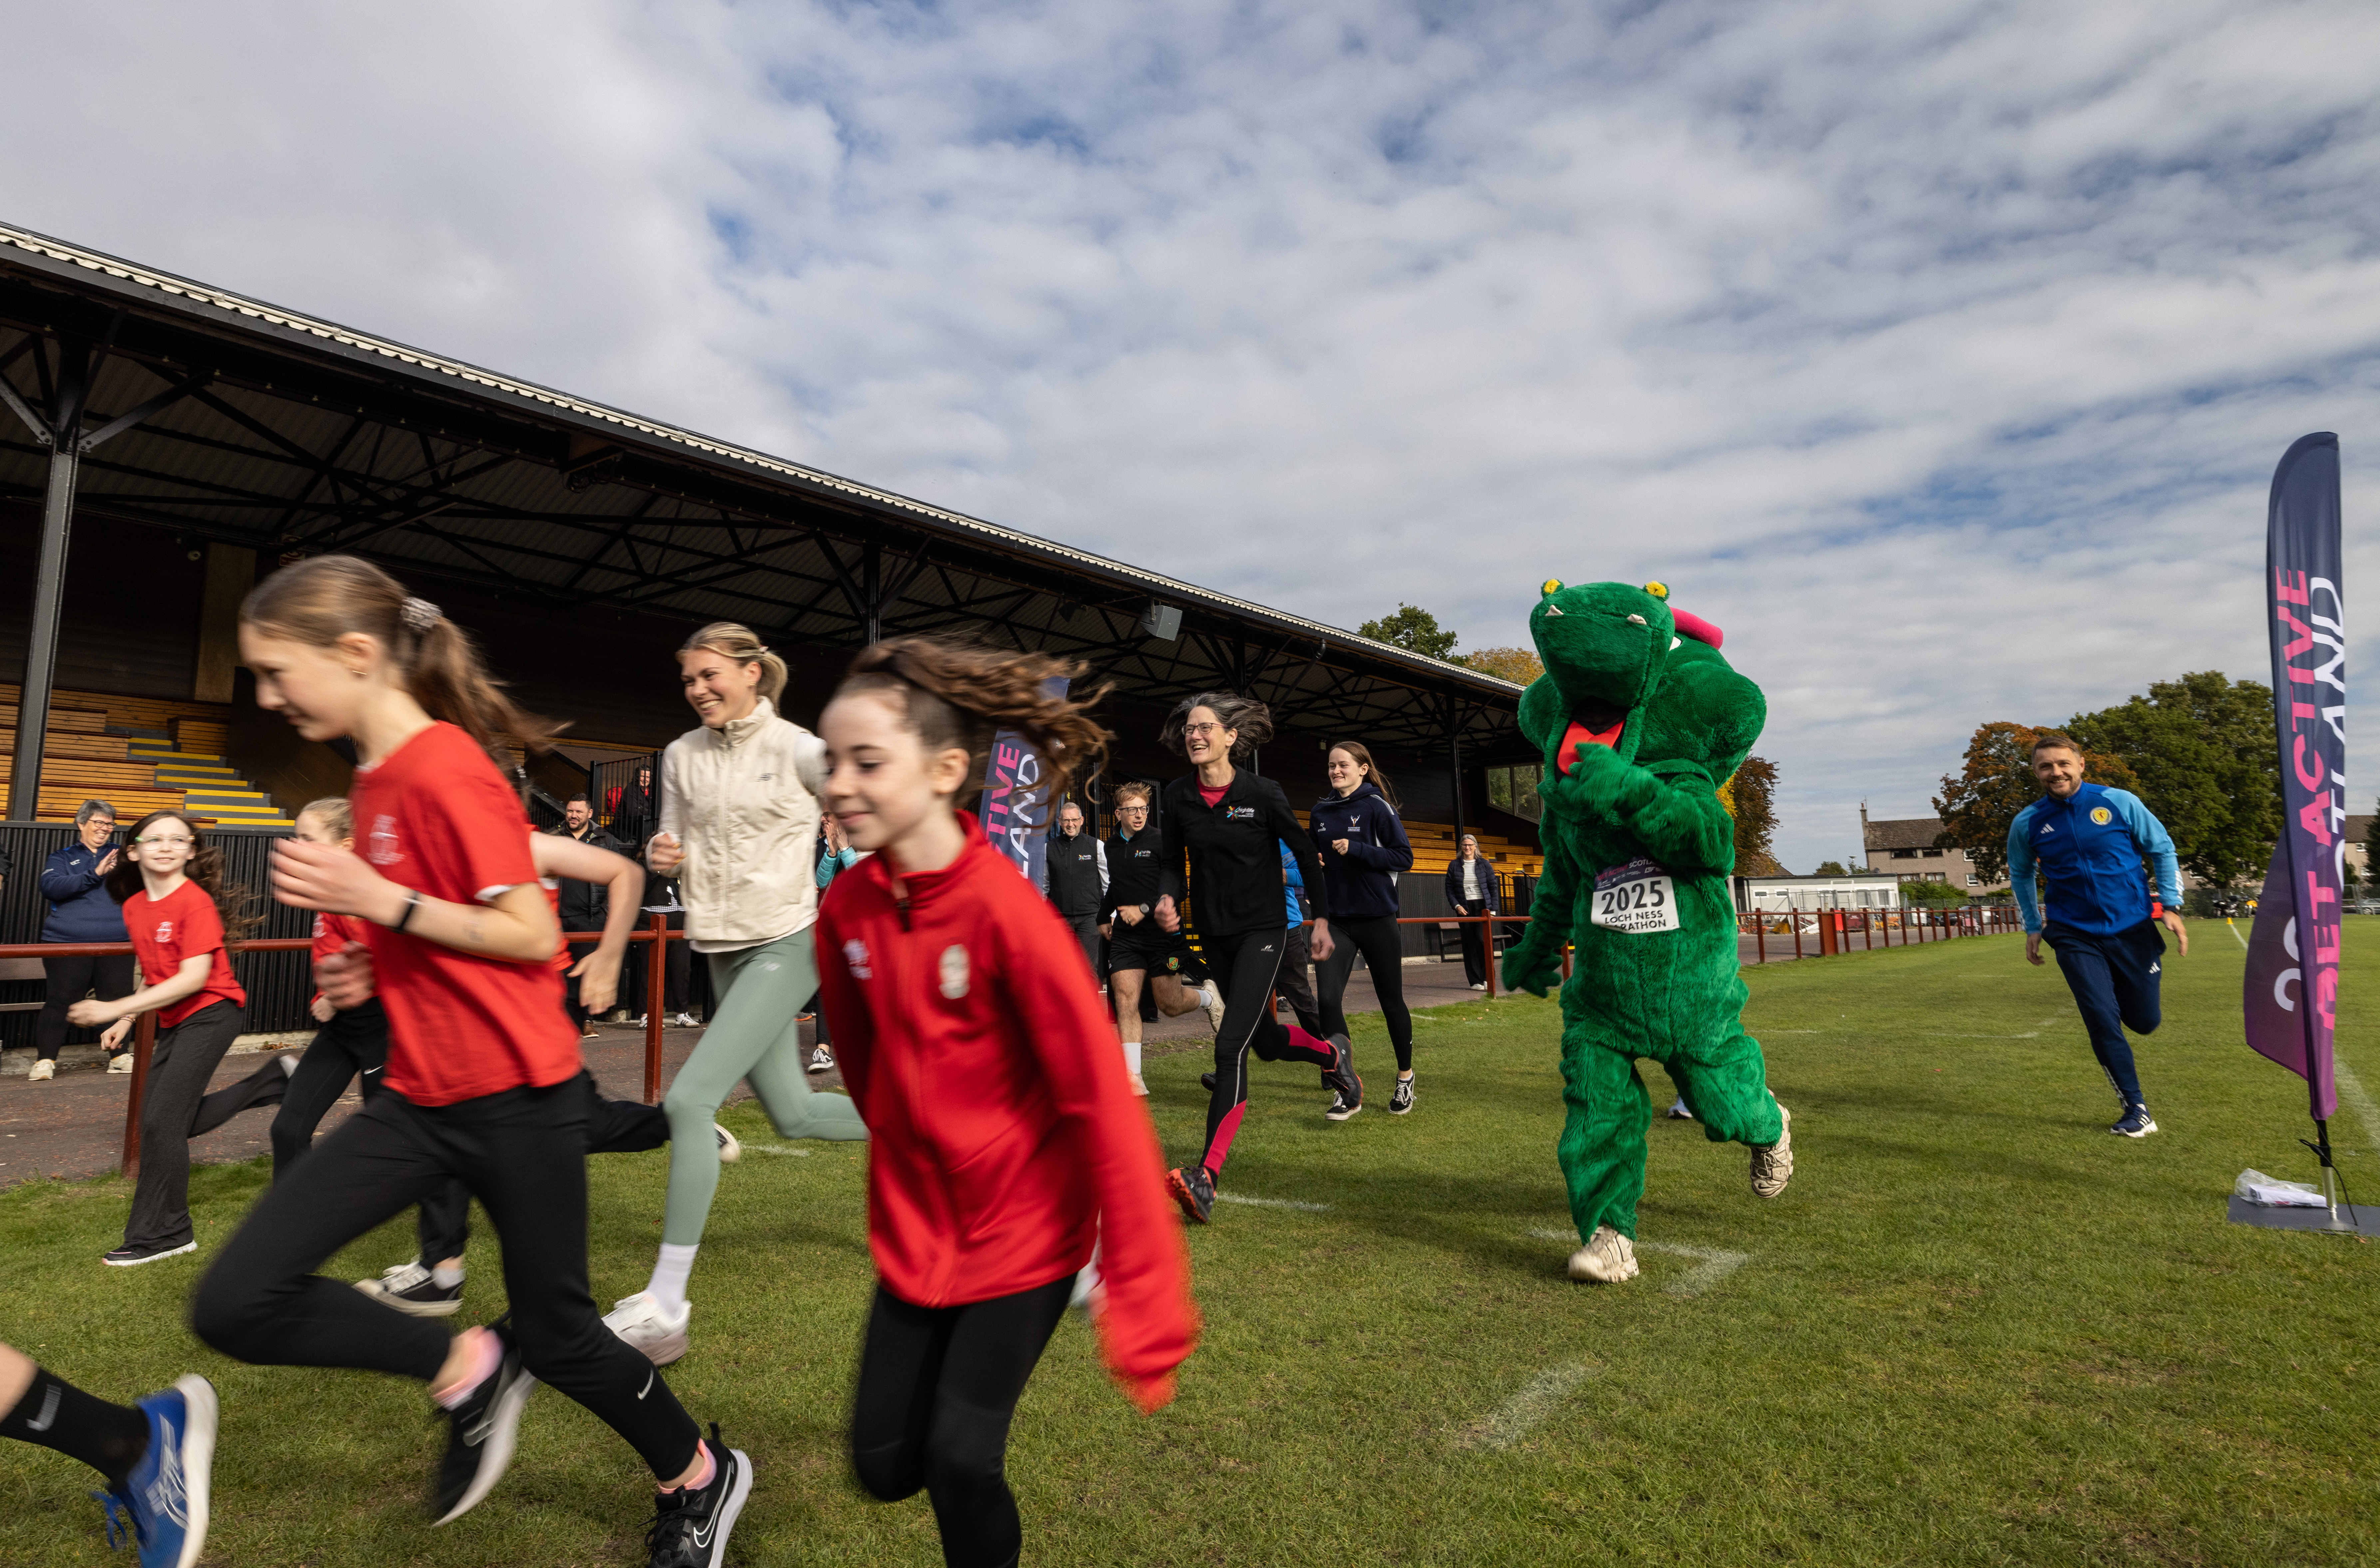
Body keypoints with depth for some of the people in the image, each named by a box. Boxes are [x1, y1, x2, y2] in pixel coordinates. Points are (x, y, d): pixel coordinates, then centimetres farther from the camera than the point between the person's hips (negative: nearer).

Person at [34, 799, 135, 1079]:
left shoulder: (119, 855, 17)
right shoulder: (62, 857, 11)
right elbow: (51, 887, -6)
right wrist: (95, 874, -17)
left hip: (116, 942, 2)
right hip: (67, 941, -2)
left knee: (118, 998, 2)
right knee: (60, 1000, -2)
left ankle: (120, 1056, 13)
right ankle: (45, 1059, 9)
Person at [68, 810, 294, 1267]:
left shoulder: (195, 901, -16)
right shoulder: (134, 907, 7)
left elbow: (193, 977, -22)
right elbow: (156, 975, 17)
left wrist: (115, 1009, -22)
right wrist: (128, 1021, 7)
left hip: (211, 1013, -9)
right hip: (174, 1021, 9)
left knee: (163, 1121, -9)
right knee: (180, 1123, 12)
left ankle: (163, 1235, 4)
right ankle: (272, 1078, 27)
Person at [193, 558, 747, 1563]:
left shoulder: (445, 769, -19)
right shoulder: (376, 777, 9)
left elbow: (534, 934, -20)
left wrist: (384, 903, -24)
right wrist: (375, 967, 6)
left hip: (517, 1098, -8)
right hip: (423, 1095, 8)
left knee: (557, 1334, 8)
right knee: (237, 1305, -5)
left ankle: (701, 1477, 33)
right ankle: (466, 1367, 15)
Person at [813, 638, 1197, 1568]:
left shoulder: (1007, 912, -25)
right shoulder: (846, 908, -8)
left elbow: (1102, 1100, -24)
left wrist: (1143, 1299, -23)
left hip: (1026, 1230, -5)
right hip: (914, 1228, 5)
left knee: (960, 1461, -3)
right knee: (885, 1466, 11)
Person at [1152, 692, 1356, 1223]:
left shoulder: (1262, 793, -12)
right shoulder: (1177, 797, -3)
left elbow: (1304, 851, -1)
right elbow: (1172, 861, 6)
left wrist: (1322, 919, 2)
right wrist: (1168, 899, -16)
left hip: (1261, 930, -5)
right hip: (1213, 934, 5)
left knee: (1231, 1046, -17)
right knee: (1264, 1041, 19)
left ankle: (1206, 1178, -19)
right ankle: (1333, 1055, 52)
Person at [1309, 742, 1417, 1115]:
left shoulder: (1377, 807, -7)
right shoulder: (1320, 812, 9)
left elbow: (1404, 858, -11)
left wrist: (1356, 850, -21)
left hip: (1378, 920, -4)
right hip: (1336, 920, 4)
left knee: (1391, 1001, 10)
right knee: (1328, 999, -11)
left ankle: (1405, 1077, 32)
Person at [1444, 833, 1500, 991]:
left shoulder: (1485, 864, 7)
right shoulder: (1454, 866, 9)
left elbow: (1493, 888, 7)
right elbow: (1449, 889, 8)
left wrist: (1493, 909, -1)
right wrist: (1457, 906, -6)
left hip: (1483, 907, -1)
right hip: (1464, 909, 1)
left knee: (1484, 940, -15)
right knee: (1469, 945, 0)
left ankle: (1486, 977, -2)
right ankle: (1475, 982, 4)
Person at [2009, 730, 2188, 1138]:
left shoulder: (2119, 802, -8)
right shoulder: (2027, 824, -3)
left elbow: (2162, 849, 4)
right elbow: (2020, 874, 15)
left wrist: (2171, 906, -4)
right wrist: (2032, 926, 11)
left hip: (2132, 928, 0)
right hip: (2075, 936, 0)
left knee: (2145, 1021, 9)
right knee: (2103, 1021, -9)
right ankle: (2135, 1109, 6)